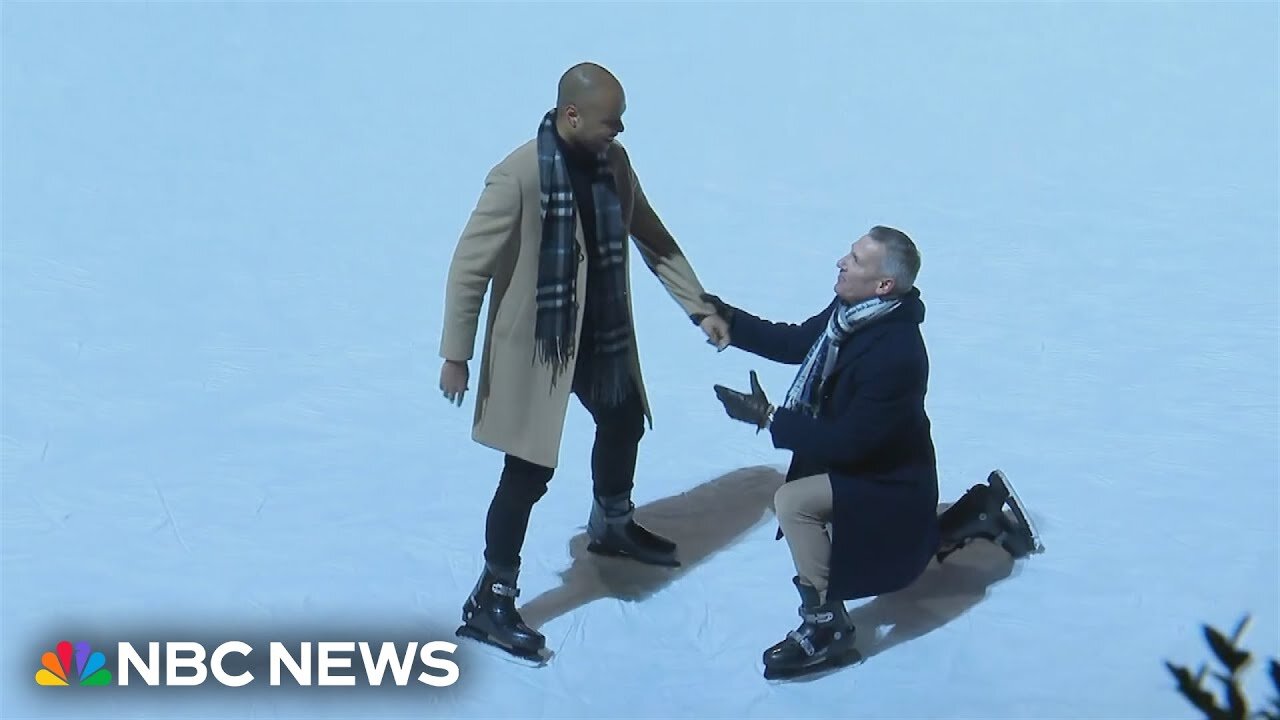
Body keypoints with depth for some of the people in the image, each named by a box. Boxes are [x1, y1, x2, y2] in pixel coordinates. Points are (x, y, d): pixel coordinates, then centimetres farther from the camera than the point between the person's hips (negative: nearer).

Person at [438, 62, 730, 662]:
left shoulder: (613, 162, -5)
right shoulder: (517, 177, -26)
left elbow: (654, 240, 8)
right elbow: (469, 267, -20)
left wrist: (699, 308, 5)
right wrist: (456, 354, -17)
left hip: (603, 336, 8)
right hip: (535, 346, -8)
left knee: (624, 423, 27)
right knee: (529, 472, -5)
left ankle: (611, 526, 55)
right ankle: (490, 600, 8)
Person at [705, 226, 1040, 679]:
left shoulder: (896, 354, -36)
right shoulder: (850, 311, -12)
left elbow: (846, 440, -34)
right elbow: (796, 343, 5)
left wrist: (769, 419, -31)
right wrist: (730, 322, -4)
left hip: (886, 483, -9)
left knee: (793, 502, -27)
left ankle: (824, 628, -18)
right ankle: (976, 514, 41)